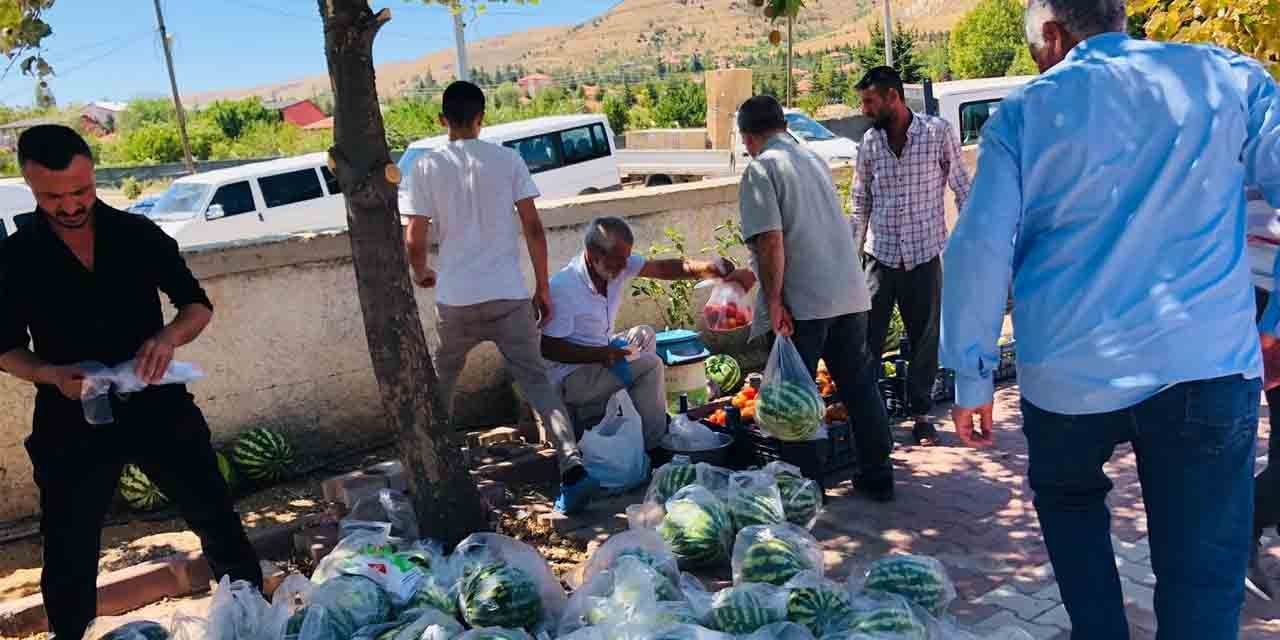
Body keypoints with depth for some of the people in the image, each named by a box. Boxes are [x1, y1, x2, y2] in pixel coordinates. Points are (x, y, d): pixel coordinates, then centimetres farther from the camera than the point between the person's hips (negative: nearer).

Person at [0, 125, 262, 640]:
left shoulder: (137, 234, 0)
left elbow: (198, 304, 4)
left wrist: (171, 335, -18)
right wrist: (50, 374, -17)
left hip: (158, 407, 1)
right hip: (71, 423, 0)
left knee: (219, 524, 8)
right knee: (70, 556, 10)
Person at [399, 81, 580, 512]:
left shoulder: (426, 168, 0)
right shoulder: (508, 160, 2)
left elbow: (414, 242, -2)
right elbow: (533, 228, -1)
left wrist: (422, 275, 20)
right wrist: (543, 289, 6)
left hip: (456, 299, 0)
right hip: (509, 295, 0)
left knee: (441, 383, 22)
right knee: (535, 380, 4)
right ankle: (570, 458, -11)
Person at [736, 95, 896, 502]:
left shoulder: (761, 169, -6)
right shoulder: (814, 159, 17)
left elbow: (771, 241, -18)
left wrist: (773, 302, -13)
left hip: (803, 303, -7)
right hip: (851, 294, 7)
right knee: (860, 387, 14)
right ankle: (877, 477, 22)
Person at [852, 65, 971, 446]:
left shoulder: (938, 133, -6)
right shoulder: (869, 142, 3)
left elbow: (962, 189, 1)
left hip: (924, 254, -2)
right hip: (880, 255, 2)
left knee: (925, 339, 8)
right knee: (867, 338, 1)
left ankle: (921, 413, 23)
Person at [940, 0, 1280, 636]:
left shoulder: (1025, 111, 3)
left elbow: (978, 250, -4)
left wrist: (972, 376, 1)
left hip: (1068, 373, 0)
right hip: (1207, 365, 0)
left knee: (1070, 502, 28)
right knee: (1201, 571, 8)